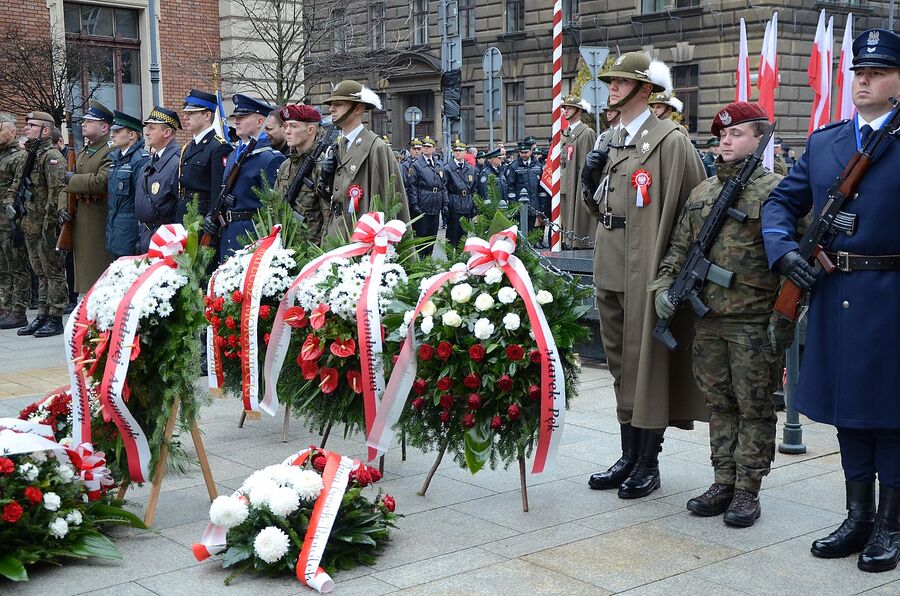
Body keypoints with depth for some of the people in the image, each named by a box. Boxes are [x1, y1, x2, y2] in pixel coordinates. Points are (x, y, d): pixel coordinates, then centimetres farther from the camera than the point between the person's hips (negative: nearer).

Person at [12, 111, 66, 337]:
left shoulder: (52, 156, -13)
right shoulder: (25, 157, 15)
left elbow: (57, 192, -22)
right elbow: (15, 187, 24)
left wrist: (49, 224, -24)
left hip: (46, 226, -9)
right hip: (30, 225, 9)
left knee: (53, 272, -1)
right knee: (41, 273, 15)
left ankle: (56, 319, 3)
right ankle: (42, 316, 22)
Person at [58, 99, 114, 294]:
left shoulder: (111, 152, -11)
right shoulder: (82, 152, 18)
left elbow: (102, 182, -26)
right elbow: (68, 183, 21)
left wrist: (73, 179, -13)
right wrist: (63, 206, 4)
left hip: (99, 223, -9)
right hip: (79, 223, 9)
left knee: (97, 272, -6)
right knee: (83, 269, 14)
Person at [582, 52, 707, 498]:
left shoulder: (670, 141, -9)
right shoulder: (609, 140, 15)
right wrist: (592, 176, 1)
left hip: (646, 269, -8)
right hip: (610, 268, 8)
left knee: (647, 361, 0)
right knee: (621, 363, 13)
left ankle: (648, 464, 11)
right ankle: (629, 456, 24)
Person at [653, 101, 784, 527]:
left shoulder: (775, 191, -5)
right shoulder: (701, 193, 13)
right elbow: (679, 246, 17)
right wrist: (664, 285, 3)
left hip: (755, 321, -6)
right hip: (708, 319, 6)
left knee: (754, 408, 3)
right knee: (719, 404, 13)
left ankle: (748, 491, 11)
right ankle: (724, 482, 23)